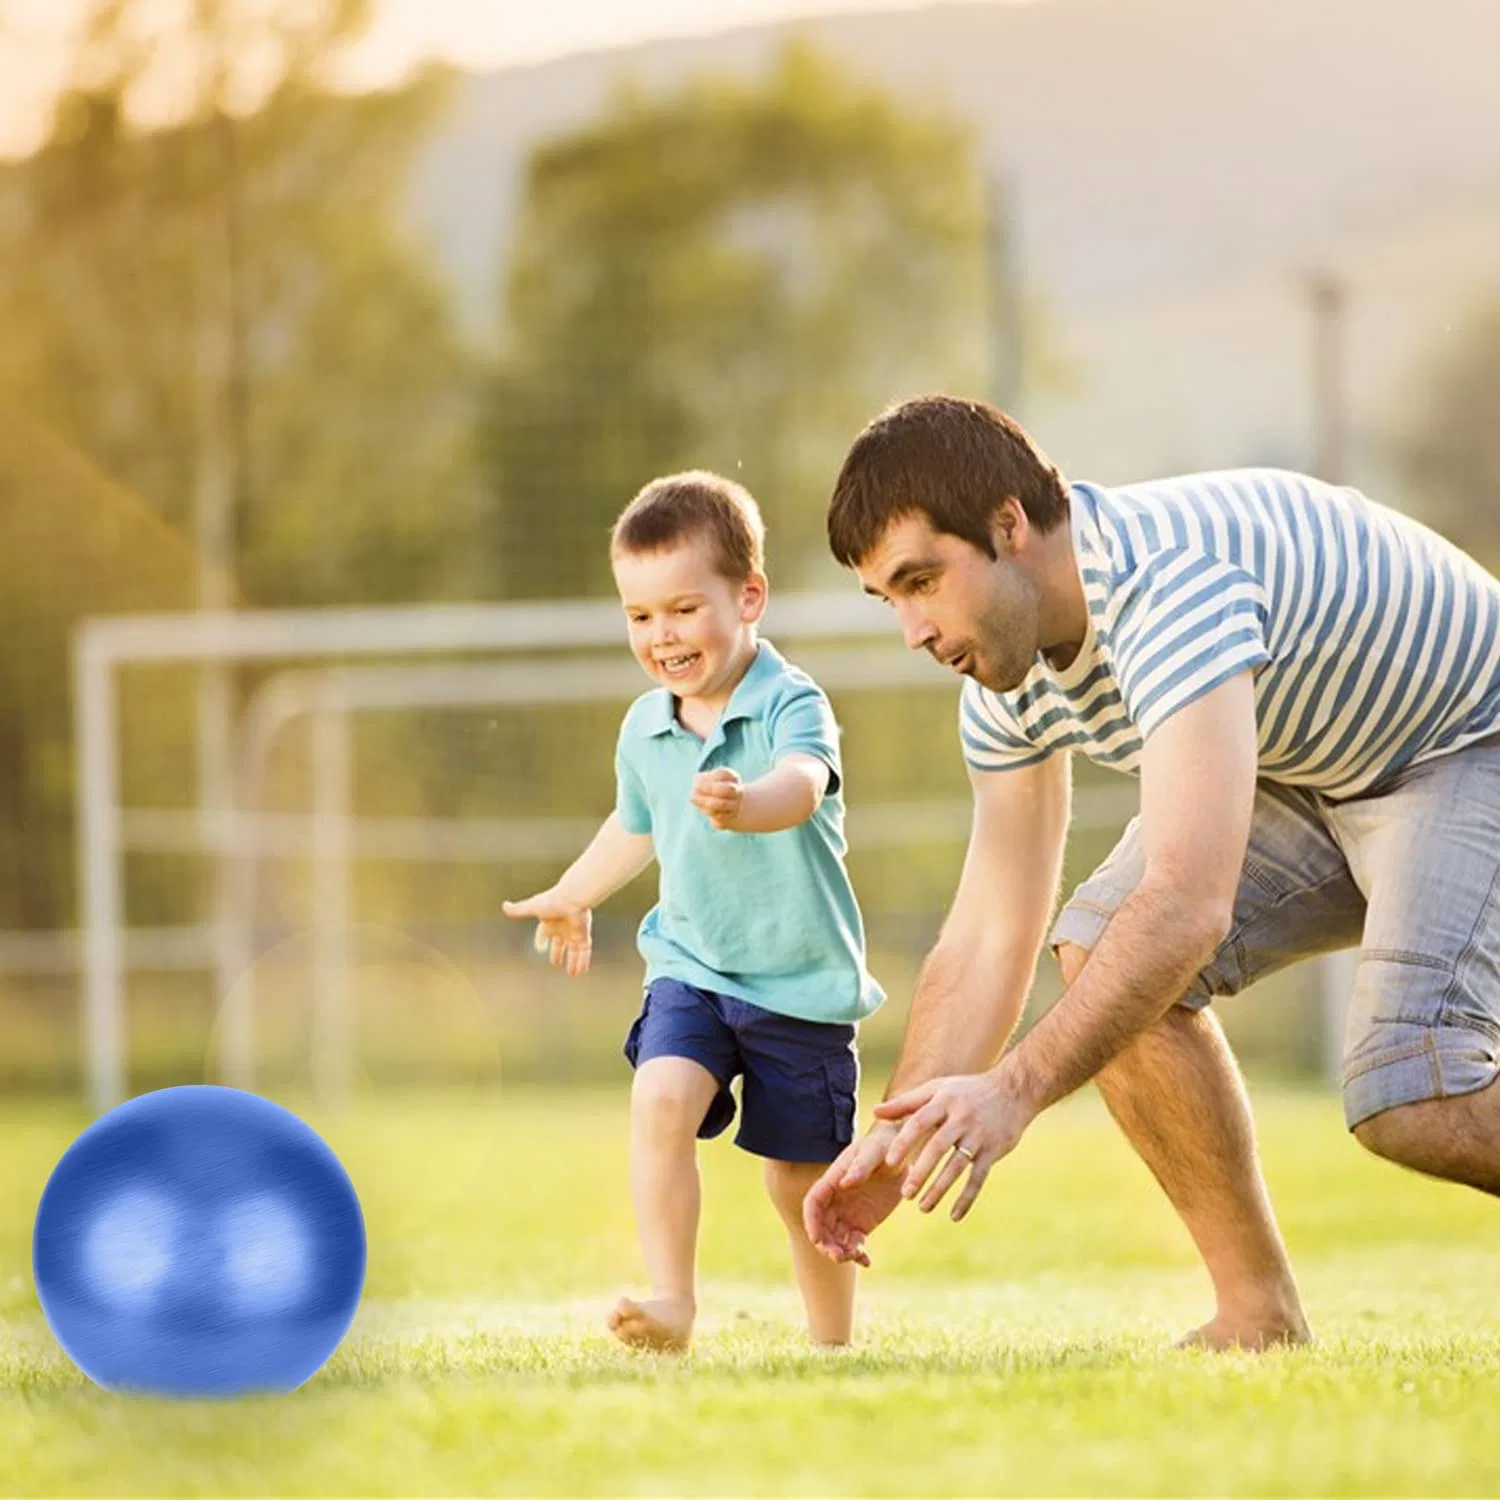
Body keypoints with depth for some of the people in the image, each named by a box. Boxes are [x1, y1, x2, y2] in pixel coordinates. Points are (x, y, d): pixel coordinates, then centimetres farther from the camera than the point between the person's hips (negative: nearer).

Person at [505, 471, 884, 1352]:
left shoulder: (792, 704, -16)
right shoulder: (645, 729, 3)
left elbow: (802, 784, -39)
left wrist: (747, 805, -62)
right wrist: (571, 897, 40)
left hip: (804, 984, -4)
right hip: (691, 969, 4)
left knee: (802, 1181, 5)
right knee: (661, 1098, -24)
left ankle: (835, 1343, 27)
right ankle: (672, 1301, -24)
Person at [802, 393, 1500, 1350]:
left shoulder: (1169, 584, -35)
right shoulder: (1007, 681, -5)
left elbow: (1191, 901, -44)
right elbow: (990, 936, -1)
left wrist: (1017, 1091, -48)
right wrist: (898, 1140, -12)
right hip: (1315, 773, 9)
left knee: (1408, 1105, -28)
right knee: (1099, 950, -10)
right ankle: (1260, 1316, -2)